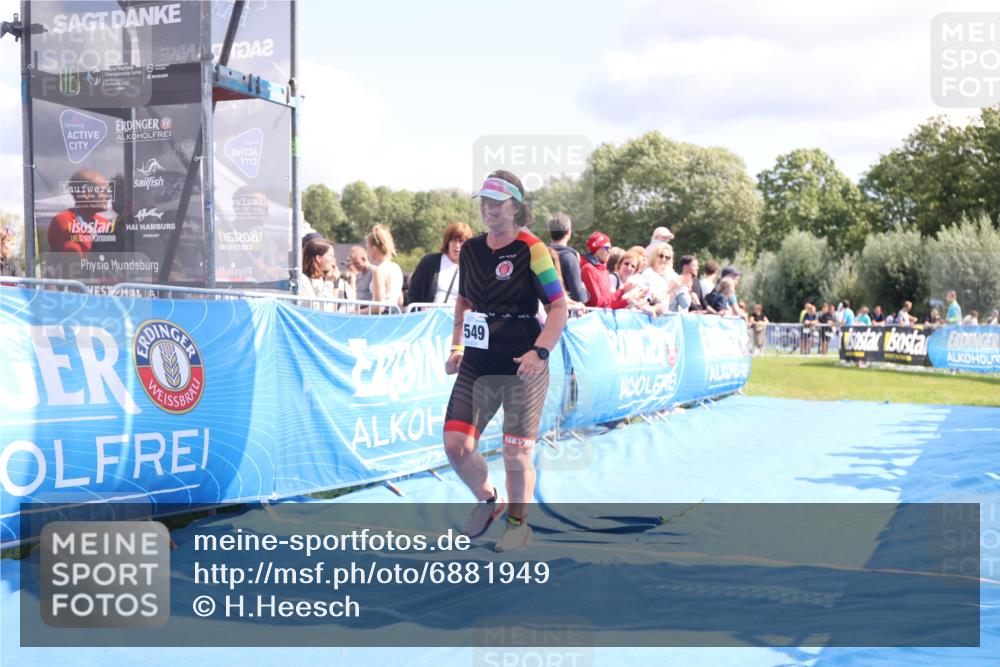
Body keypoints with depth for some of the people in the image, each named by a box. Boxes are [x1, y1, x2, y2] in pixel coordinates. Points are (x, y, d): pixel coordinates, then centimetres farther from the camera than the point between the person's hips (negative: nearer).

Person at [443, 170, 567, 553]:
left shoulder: (532, 250, -8)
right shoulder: (470, 250, 8)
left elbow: (559, 308, -9)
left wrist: (539, 352, -21)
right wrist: (457, 346, 12)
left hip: (522, 368, -5)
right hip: (477, 365, 5)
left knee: (516, 454, 1)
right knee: (456, 444, -3)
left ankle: (518, 521, 25)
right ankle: (487, 501, 25)